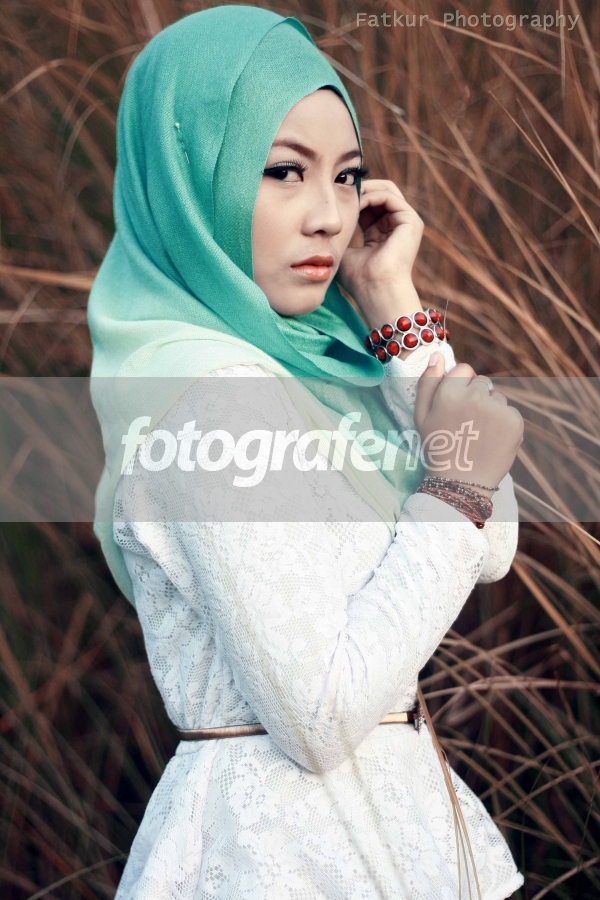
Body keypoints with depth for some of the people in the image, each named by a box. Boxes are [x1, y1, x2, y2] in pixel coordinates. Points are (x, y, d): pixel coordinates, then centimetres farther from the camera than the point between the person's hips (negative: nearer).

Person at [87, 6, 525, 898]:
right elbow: (320, 718, -24)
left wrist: (394, 306, -2)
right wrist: (459, 485, -20)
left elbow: (490, 551, 0)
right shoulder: (207, 389, -21)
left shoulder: (306, 357, 5)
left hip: (373, 813, 9)